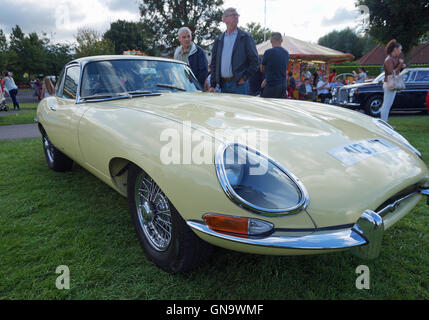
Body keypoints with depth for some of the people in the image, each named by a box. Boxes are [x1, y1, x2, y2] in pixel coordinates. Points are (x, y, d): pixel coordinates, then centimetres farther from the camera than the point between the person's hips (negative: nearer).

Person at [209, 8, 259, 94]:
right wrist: (213, 85, 5)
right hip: (223, 84, 4)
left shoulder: (246, 37, 3)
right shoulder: (218, 40, 14)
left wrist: (245, 78, -9)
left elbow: (254, 61, -1)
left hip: (239, 84, -3)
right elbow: (214, 63, 13)